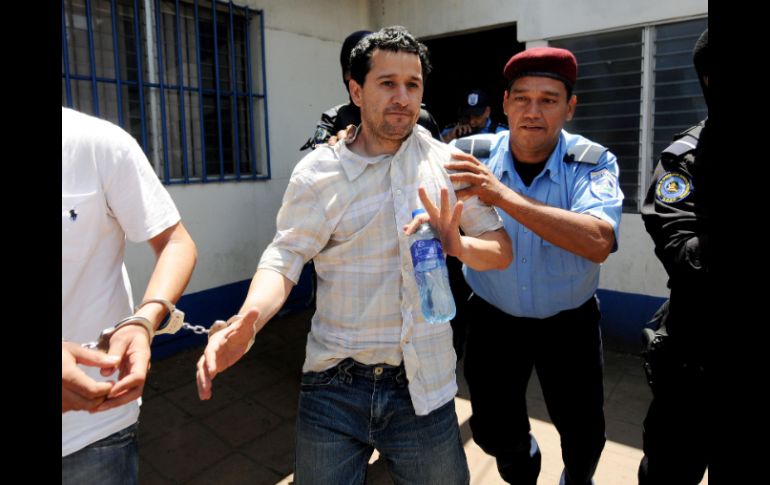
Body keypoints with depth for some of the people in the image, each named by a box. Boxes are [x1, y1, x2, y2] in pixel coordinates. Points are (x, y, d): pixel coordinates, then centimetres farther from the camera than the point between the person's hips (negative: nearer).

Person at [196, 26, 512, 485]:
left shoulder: (449, 164, 1)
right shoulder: (319, 170, -4)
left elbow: (502, 250, 2)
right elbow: (285, 257, -10)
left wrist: (457, 245, -20)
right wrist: (246, 321, -29)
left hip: (424, 389, 2)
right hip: (335, 388, -1)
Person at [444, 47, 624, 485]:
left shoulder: (593, 163, -17)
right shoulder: (471, 157, -13)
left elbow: (599, 242, -34)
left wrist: (505, 196, -41)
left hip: (569, 322, 0)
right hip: (494, 318, 1)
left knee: (584, 433, 15)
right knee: (494, 432, 14)